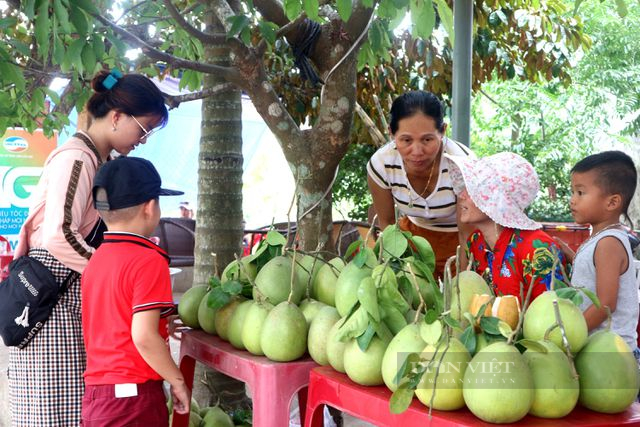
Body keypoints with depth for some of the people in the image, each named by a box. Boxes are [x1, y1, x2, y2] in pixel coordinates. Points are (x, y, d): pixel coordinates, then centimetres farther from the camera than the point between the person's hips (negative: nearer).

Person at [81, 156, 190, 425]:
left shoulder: (95, 260, 10)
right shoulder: (149, 261, -14)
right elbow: (143, 336, -20)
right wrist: (178, 382, -9)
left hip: (95, 392, 8)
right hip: (134, 394, -7)